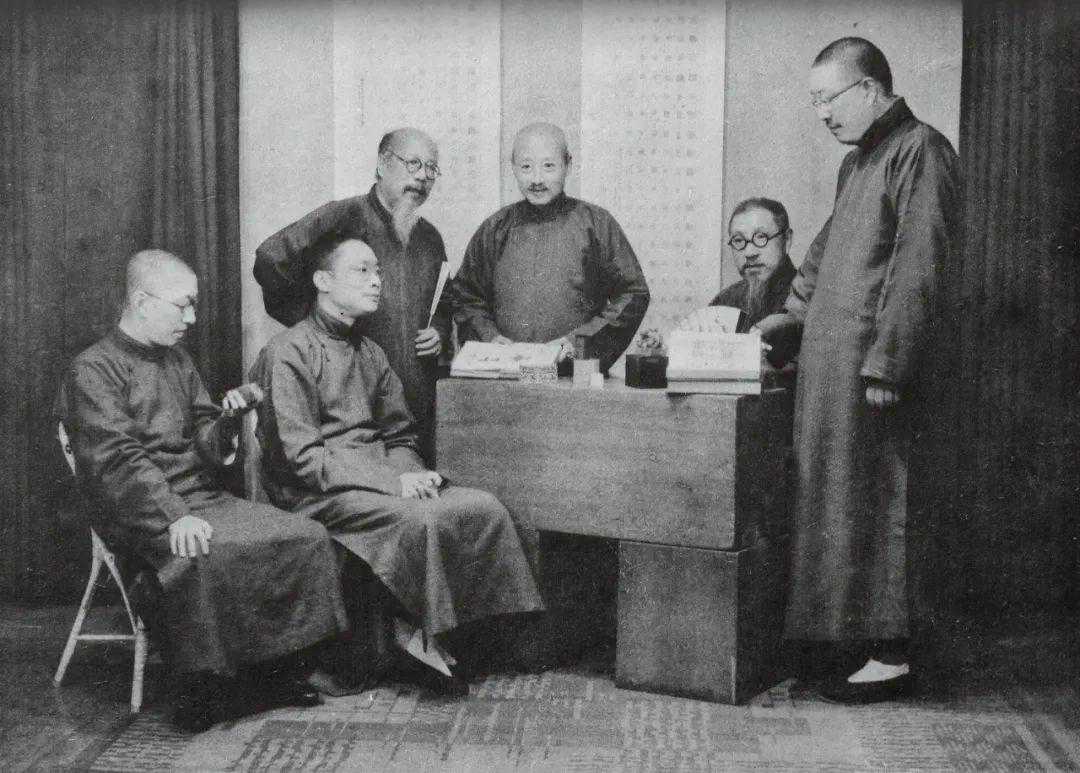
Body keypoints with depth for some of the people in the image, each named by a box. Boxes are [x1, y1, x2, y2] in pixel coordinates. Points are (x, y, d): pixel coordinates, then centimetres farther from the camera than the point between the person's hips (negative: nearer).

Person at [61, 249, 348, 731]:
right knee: (205, 558, -38)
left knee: (308, 538, -10)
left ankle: (274, 670, 0)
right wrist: (174, 516, -29)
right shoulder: (93, 370, -5)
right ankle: (205, 687, -19)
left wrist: (227, 421, -5)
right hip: (144, 513, -7)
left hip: (204, 498, 7)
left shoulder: (178, 360, 19)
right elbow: (117, 460, -17)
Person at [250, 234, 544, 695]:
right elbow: (302, 456, -14)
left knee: (485, 508, -16)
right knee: (424, 519, -32)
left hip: (383, 480, 7)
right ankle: (417, 633, -12)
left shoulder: (369, 353, 19)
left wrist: (412, 473, -6)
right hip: (320, 495, -7)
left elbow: (400, 437, 19)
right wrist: (393, 482, -20)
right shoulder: (288, 354, -5)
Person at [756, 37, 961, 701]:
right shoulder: (858, 161, 19)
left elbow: (917, 269, -17)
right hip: (830, 362, 9)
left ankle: (891, 655, 5)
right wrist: (796, 311, 26)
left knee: (869, 505, -4)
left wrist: (884, 367, -20)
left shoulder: (920, 151, -9)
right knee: (836, 502, 11)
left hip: (868, 366, -9)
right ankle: (856, 637, 19)